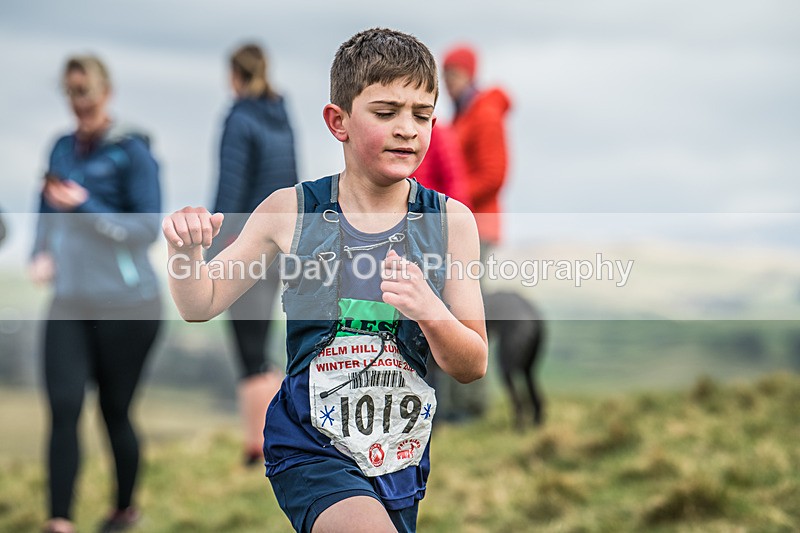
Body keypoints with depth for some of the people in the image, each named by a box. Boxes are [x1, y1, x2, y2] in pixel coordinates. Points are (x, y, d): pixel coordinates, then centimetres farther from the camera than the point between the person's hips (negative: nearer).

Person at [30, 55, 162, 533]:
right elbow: (48, 211, 20)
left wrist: (84, 206, -21)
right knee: (63, 407, -9)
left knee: (115, 410, 7)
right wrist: (42, 254, 0)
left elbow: (147, 228, -12)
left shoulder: (131, 151, -8)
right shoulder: (63, 148, 9)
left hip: (125, 305, -4)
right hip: (70, 304, 4)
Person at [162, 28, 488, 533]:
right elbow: (202, 305, 5)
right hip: (309, 450, -3)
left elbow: (473, 367, -3)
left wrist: (429, 311, -23)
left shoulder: (450, 221, -3)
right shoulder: (291, 212, -5)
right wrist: (184, 249, -16)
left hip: (402, 461, 3)